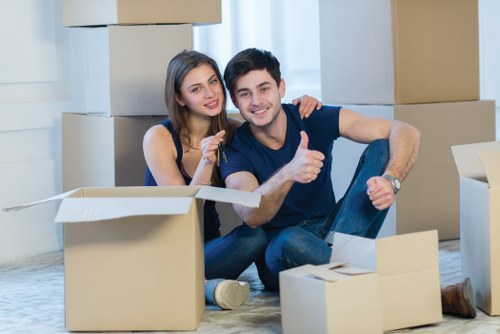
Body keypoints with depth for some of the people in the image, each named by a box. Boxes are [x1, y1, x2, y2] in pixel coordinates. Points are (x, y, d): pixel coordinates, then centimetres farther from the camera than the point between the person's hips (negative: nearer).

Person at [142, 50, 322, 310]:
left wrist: (300, 107, -9)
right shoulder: (159, 138, -12)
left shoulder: (231, 132, 0)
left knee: (255, 234, -29)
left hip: (208, 247, 5)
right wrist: (206, 163, -30)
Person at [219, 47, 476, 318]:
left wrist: (391, 180, -34)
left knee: (381, 148, -14)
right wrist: (287, 174, -49)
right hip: (280, 247, -3)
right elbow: (251, 216, -30)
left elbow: (406, 133, -13)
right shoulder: (235, 151, -10)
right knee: (292, 241, -41)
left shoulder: (315, 120, -6)